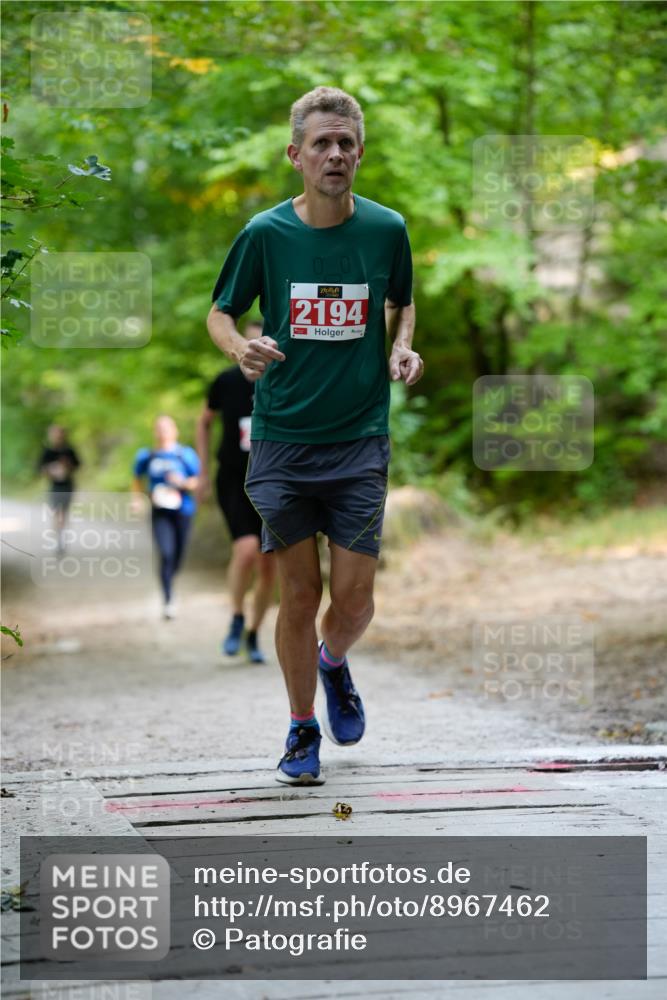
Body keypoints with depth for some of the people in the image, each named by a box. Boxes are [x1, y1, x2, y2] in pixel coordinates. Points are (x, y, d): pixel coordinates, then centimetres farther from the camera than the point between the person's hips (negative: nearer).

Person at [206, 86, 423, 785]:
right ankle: (302, 731, 22)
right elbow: (220, 313, 7)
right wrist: (240, 349, -15)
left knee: (354, 600, -1)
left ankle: (333, 664, 35)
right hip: (282, 443, -1)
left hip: (360, 441, 1)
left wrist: (403, 348, -3)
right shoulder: (265, 234, -5)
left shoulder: (386, 229, -1)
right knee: (299, 595, 2)